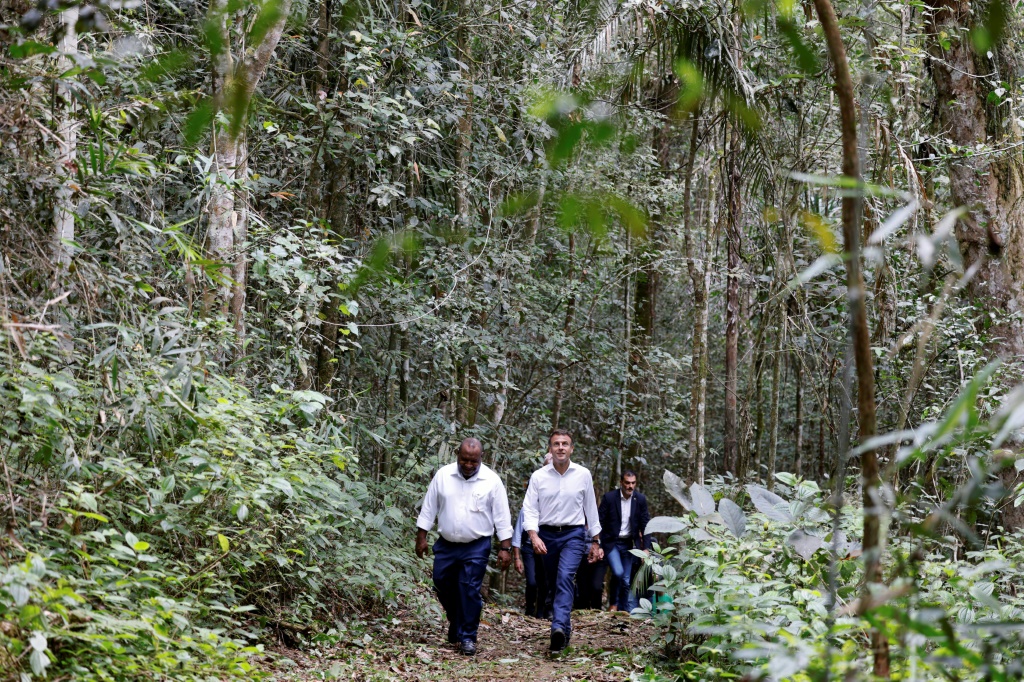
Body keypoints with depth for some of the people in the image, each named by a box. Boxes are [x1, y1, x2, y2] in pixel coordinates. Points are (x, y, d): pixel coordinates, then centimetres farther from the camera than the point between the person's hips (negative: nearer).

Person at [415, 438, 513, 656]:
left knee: (469, 592, -6)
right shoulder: (443, 475, -1)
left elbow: (502, 516, -3)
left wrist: (506, 547, -6)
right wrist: (421, 537, 3)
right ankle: (456, 624, 34)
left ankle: (467, 636, 5)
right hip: (446, 545, 3)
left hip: (476, 547, -3)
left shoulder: (491, 481, -6)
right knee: (444, 587, 11)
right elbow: (429, 507, 6)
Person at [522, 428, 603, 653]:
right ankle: (566, 629, 27)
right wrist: (534, 536, -19)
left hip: (573, 535, -2)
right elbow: (530, 509, -2)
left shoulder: (583, 475, 1)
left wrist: (596, 542, 12)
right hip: (546, 535, 2)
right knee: (553, 583, 10)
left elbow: (591, 509, 9)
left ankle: (559, 628, -36)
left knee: (565, 577, -23)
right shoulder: (538, 476, 1)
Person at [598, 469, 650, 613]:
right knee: (618, 572, -19)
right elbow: (600, 522, -6)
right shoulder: (609, 497, -9)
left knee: (627, 579, 2)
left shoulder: (640, 499, -2)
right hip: (611, 542, -3)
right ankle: (613, 603, 2)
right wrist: (598, 546, -11)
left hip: (629, 543, 3)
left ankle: (627, 611, 9)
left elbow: (645, 524, 2)